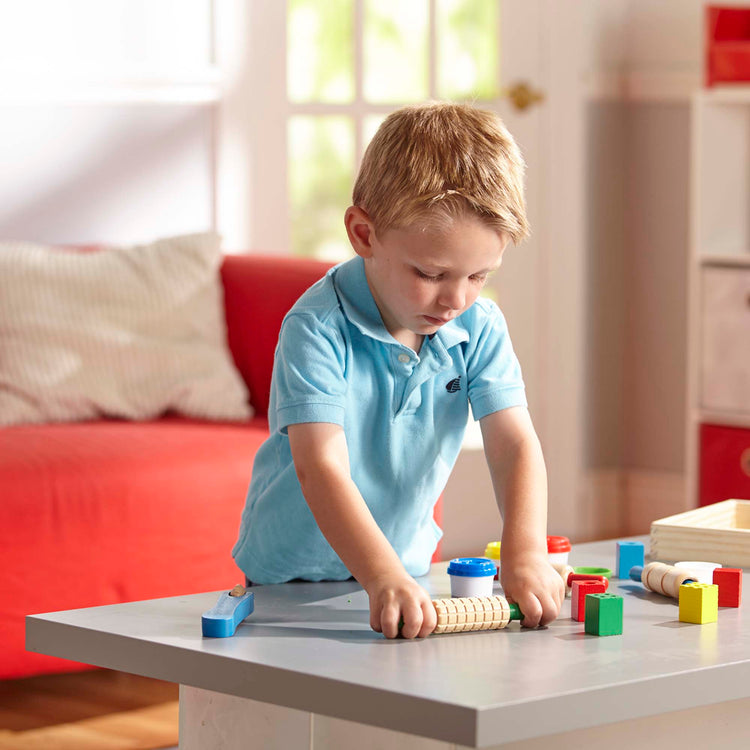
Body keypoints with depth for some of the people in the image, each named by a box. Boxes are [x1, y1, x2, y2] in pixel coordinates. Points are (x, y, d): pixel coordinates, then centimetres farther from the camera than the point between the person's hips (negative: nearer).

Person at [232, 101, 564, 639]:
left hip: (406, 568, 4)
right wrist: (382, 577, -42)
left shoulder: (480, 327, -4)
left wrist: (525, 554, -30)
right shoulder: (317, 329, -19)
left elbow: (515, 443, -11)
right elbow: (322, 469, -28)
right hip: (294, 579, -4)